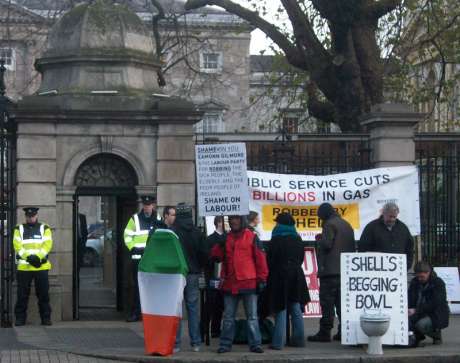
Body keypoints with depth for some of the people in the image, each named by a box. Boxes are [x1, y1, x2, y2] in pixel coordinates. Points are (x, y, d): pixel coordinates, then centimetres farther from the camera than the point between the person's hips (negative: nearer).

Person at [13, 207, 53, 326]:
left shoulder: (44, 228, 9)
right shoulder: (19, 229, 10)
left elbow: (47, 245, -3)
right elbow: (17, 246, -2)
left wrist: (38, 257, -17)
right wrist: (29, 257, -16)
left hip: (41, 266, 0)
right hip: (23, 266, 0)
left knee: (43, 294, 1)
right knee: (22, 294, 2)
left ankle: (46, 317, 7)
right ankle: (20, 318, 8)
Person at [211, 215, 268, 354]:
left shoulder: (252, 237, 0)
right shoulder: (225, 238, 12)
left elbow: (260, 259, -1)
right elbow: (216, 256, 10)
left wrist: (262, 279, -5)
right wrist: (219, 245, -9)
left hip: (249, 283, -4)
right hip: (230, 284, 4)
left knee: (252, 316, 0)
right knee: (228, 316, 8)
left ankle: (255, 344, 3)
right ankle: (225, 344, 14)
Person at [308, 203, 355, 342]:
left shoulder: (330, 224, -9)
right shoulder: (347, 225, 18)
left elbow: (326, 244, -18)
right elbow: (352, 247, 21)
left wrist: (319, 239, 1)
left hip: (330, 269, -8)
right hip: (345, 270, 8)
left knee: (327, 301, -6)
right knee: (342, 301, 10)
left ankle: (325, 332, -7)